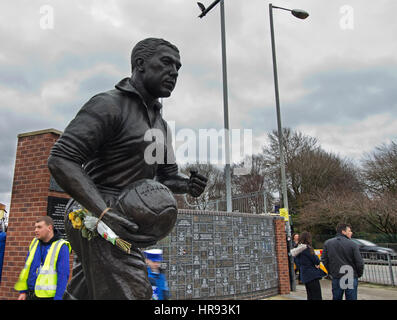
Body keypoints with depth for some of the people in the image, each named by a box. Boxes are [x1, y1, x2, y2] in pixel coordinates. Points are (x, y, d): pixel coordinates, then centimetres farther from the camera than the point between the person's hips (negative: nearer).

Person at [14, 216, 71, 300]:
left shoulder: (61, 247, -13)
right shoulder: (35, 243, 6)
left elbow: (63, 275, -15)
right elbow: (27, 268, 13)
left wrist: (58, 298, -17)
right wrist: (23, 291, 11)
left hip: (48, 296, -6)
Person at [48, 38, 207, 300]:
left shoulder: (160, 124, 18)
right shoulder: (109, 104, -9)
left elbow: (167, 175, 21)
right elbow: (61, 160, -18)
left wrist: (188, 184, -4)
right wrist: (106, 214, -30)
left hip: (122, 219, 9)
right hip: (96, 216, -9)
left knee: (82, 293, 18)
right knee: (133, 291, -15)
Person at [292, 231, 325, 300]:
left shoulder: (298, 250, 9)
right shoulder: (307, 248, -16)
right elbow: (316, 261, -13)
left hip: (304, 276, 8)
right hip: (312, 275, -8)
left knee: (310, 297, 15)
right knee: (317, 297, -3)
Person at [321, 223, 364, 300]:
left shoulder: (328, 243, 1)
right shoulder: (352, 244, -10)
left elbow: (324, 260, 3)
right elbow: (359, 263, -10)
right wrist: (359, 274, 8)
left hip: (336, 278, 3)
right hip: (351, 278, -3)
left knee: (336, 298, 14)